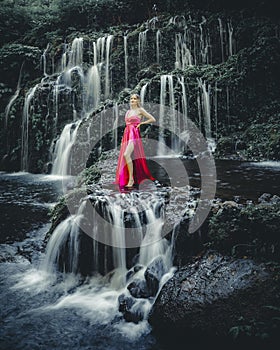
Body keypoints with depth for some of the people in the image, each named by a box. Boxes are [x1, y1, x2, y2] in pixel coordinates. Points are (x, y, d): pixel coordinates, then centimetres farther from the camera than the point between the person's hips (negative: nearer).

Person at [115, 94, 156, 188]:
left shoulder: (140, 110, 1)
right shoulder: (128, 111, 20)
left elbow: (153, 119, -1)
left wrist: (141, 123, 0)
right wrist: (123, 138, 17)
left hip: (134, 134, -8)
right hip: (126, 134, 8)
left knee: (126, 155, -25)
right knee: (124, 156, 4)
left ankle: (131, 179, -19)